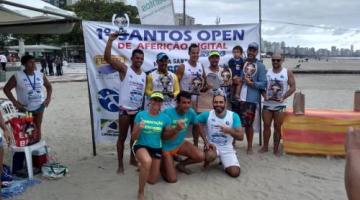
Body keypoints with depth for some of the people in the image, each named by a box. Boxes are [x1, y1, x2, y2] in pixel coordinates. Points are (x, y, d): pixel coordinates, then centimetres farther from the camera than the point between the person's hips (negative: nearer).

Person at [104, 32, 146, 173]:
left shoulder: (144, 75, 7)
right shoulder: (124, 69, -7)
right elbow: (107, 58, -19)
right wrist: (110, 40, -25)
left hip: (138, 110, 5)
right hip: (125, 110, -5)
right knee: (122, 137, 4)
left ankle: (133, 159, 33)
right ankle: (120, 164, 14)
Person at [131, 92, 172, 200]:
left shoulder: (165, 118, -6)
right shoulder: (141, 115, -11)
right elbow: (133, 138, -8)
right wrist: (139, 129, -28)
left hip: (156, 148, 4)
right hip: (141, 146, -3)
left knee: (152, 180, 12)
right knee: (147, 161, -40)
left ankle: (142, 166, 46)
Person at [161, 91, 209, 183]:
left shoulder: (191, 112, -12)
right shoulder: (168, 113, -27)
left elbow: (197, 127, 7)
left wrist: (205, 141, 5)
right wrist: (176, 130, -45)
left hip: (180, 143, 5)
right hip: (166, 147, -5)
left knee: (201, 156, -15)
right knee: (172, 179, -11)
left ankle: (181, 164, 15)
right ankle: (162, 165, 23)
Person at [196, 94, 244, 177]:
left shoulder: (233, 116, -10)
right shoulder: (207, 115, -10)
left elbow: (241, 137, -11)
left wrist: (229, 131, -32)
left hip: (227, 149, 2)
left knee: (235, 173, -13)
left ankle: (223, 160, 20)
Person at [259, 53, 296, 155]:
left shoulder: (288, 72, 0)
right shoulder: (266, 72, 6)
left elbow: (293, 87, -4)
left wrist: (283, 97, -14)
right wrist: (265, 96, -9)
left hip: (280, 105, -2)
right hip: (267, 104, 2)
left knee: (278, 127, 1)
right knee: (266, 125, 6)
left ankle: (276, 148, 10)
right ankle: (265, 146, 18)